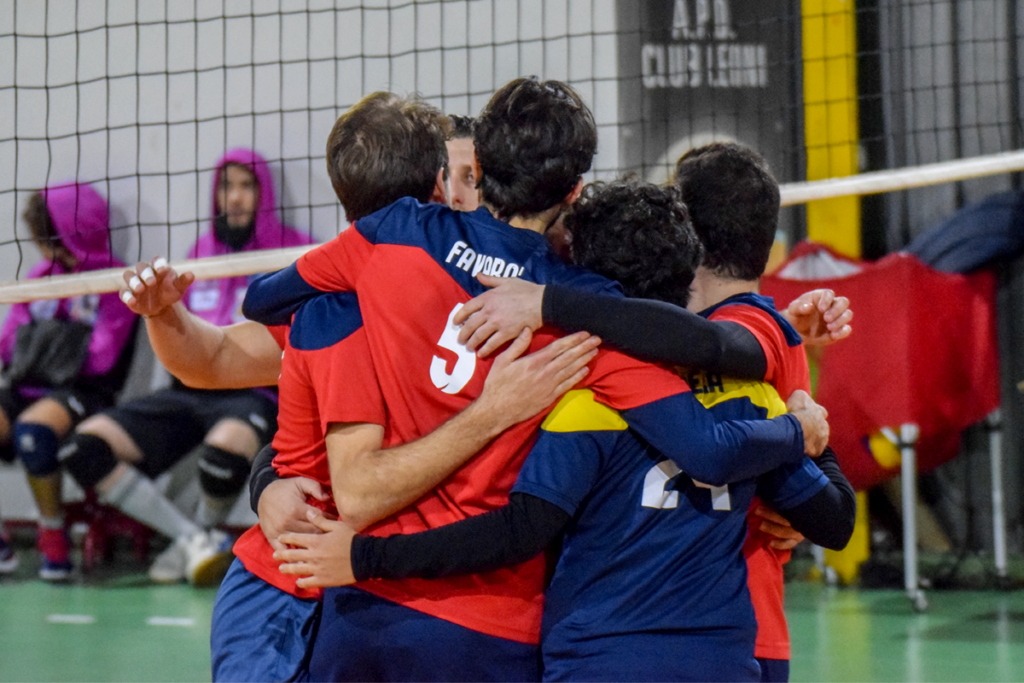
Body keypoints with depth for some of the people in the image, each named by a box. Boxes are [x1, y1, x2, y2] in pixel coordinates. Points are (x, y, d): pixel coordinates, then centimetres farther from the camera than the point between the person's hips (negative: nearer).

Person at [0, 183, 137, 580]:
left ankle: (53, 534, -18)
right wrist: (33, 348, -6)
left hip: (82, 391, -6)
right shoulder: (41, 275, 18)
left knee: (32, 430, -38)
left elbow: (101, 357, -10)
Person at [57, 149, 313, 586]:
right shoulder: (200, 253, 18)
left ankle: (205, 531, -6)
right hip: (191, 391, 5)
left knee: (225, 448, -42)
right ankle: (192, 539, -16)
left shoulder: (290, 250, 4)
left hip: (253, 393, -5)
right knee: (84, 446, -16)